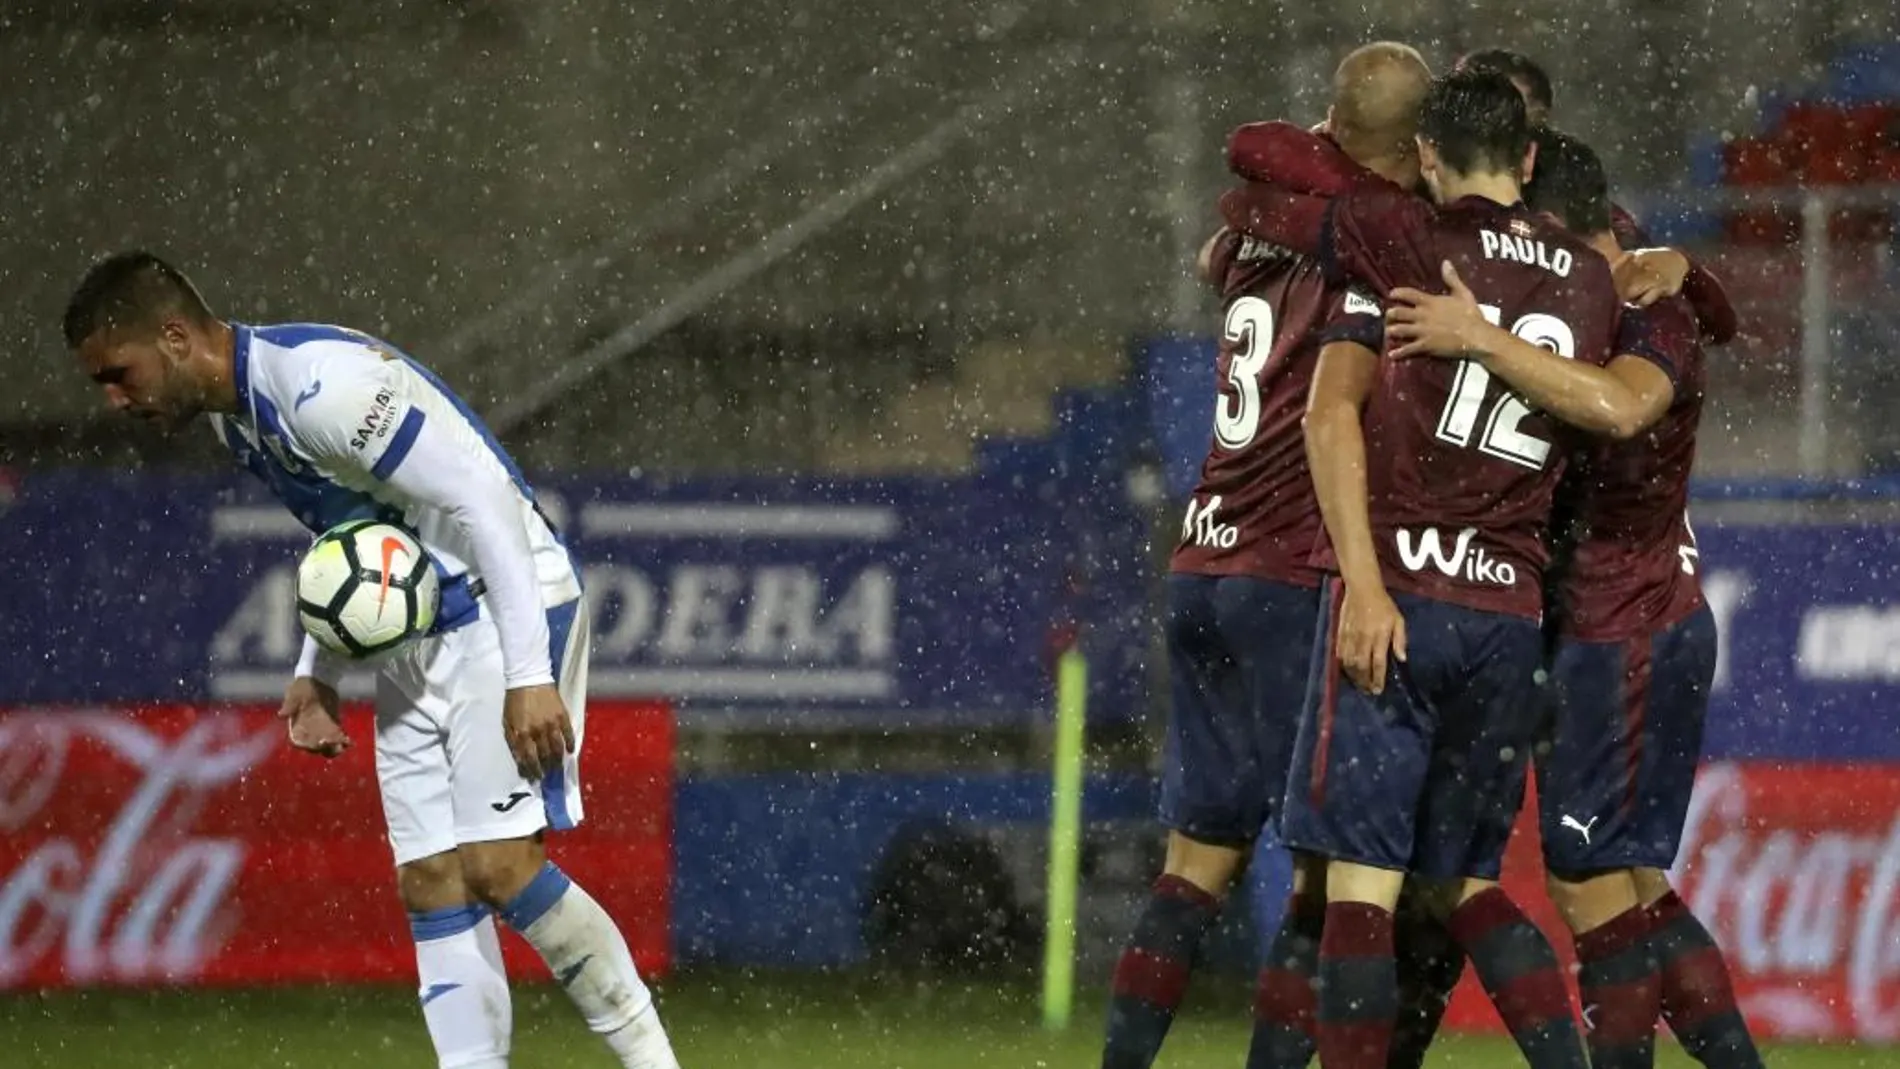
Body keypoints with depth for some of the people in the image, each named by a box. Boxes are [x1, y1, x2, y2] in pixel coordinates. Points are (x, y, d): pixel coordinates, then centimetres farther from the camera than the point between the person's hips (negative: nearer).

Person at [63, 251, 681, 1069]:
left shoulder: (324, 385, -24)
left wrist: (530, 673, -28)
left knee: (500, 865, -17)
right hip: (414, 640, 10)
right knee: (431, 887, 2)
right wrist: (318, 674, 14)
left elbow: (483, 500, -25)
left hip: (505, 610, -10)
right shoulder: (232, 412, 7)